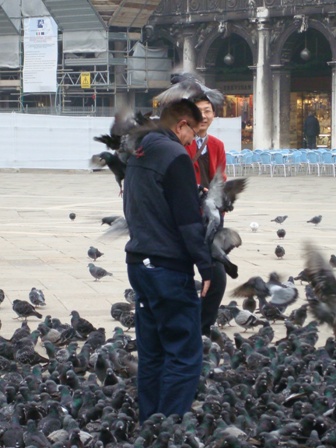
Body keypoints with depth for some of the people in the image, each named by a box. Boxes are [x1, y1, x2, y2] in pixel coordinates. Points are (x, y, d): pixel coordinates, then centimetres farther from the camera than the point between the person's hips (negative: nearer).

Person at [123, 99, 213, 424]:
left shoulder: (137, 156, 13)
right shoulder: (175, 156, -12)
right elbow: (188, 221, -16)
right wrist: (206, 267, -11)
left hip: (139, 263, 9)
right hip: (169, 268, -9)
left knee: (151, 354, 12)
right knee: (184, 357, -6)